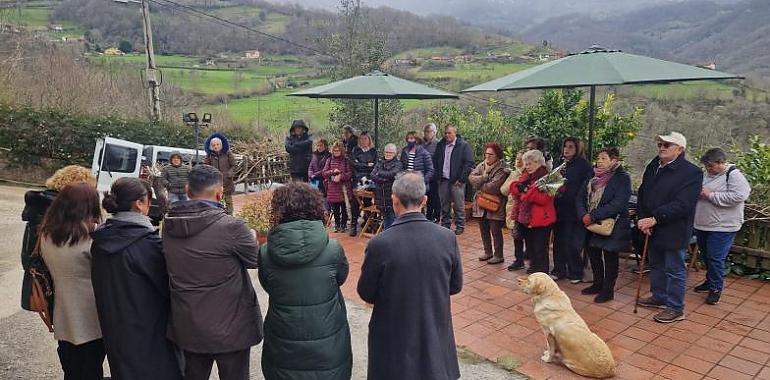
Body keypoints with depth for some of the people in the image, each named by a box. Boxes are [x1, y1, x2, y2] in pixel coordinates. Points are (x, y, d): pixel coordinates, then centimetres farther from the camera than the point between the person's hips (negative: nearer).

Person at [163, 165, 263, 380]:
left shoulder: (169, 226, -4)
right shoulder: (230, 227, -23)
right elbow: (255, 260, -8)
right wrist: (251, 237, 12)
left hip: (186, 327, 5)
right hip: (230, 328, -5)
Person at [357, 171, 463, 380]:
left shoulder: (380, 244, -23)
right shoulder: (448, 238, -14)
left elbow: (366, 294, -10)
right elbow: (455, 286, -1)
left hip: (394, 340, -2)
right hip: (436, 336, 2)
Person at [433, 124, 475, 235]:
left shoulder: (464, 146, -4)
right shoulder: (440, 145, 13)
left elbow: (469, 164, -8)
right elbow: (435, 161, 18)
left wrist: (461, 179, -12)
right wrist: (437, 176, 7)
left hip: (457, 181, -5)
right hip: (443, 180, 5)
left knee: (459, 205, 0)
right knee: (444, 205, 10)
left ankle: (460, 227, 10)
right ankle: (445, 226, 19)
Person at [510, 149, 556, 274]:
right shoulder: (526, 176, 11)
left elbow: (544, 199, -24)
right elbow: (514, 190, 11)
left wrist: (527, 190, -25)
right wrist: (518, 187, -10)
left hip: (541, 220, -8)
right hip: (526, 218, 8)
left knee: (540, 249, -1)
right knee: (529, 247, 18)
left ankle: (542, 272, 10)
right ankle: (533, 267, 33)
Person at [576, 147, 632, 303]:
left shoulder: (622, 178, -11)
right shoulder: (592, 178, 8)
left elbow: (617, 204, -22)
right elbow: (580, 198, 4)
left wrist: (593, 216, -26)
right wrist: (583, 215, -16)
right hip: (591, 225, 6)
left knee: (610, 257, 6)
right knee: (593, 254, 15)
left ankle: (608, 290, 17)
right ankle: (597, 284, 33)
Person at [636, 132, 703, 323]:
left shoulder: (692, 172, -16)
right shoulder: (653, 166, 6)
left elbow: (682, 205, -23)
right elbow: (642, 194, 8)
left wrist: (654, 219, -25)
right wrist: (643, 219, -6)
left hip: (674, 232, -7)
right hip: (652, 229, 7)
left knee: (674, 270, 4)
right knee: (656, 266, 21)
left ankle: (676, 309, 18)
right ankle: (658, 297, 39)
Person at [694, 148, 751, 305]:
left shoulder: (735, 175, -13)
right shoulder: (708, 174, 11)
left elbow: (738, 197, -27)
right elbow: (701, 194, 23)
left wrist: (710, 195, -23)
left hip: (722, 227, -8)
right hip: (703, 225, 8)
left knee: (715, 258, -4)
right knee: (706, 256, 18)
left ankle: (716, 288, 11)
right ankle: (710, 280, 36)